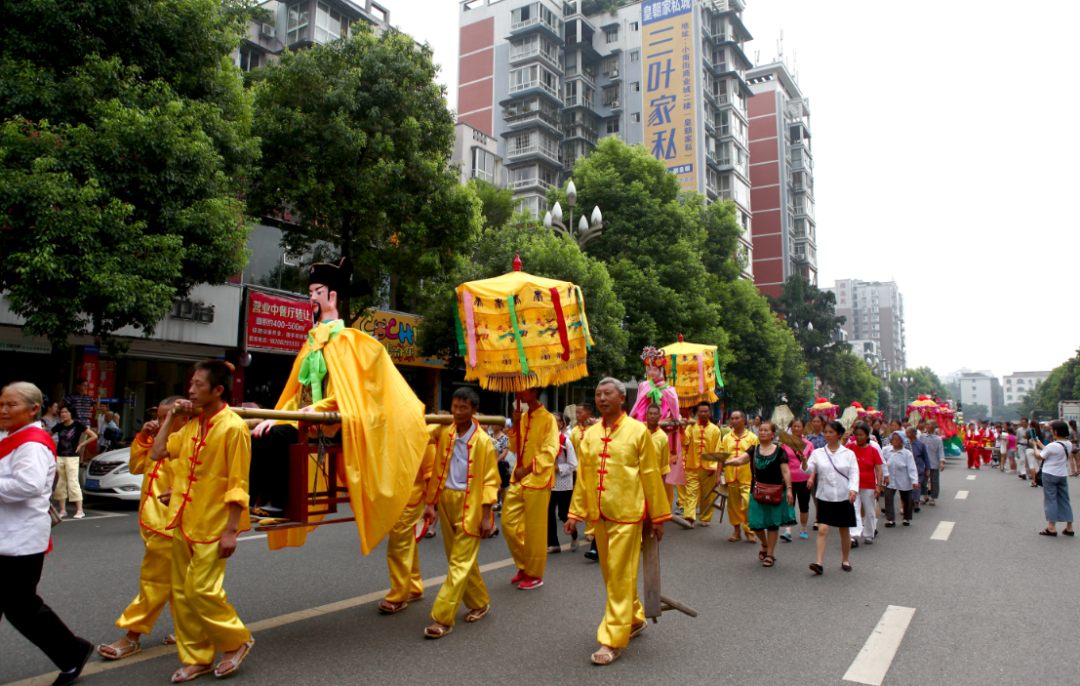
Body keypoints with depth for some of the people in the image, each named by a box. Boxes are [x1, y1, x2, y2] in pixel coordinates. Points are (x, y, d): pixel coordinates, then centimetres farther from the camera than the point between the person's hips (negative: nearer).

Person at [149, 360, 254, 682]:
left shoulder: (233, 427, -15)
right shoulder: (191, 426, 8)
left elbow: (237, 484, -16)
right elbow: (158, 452, 11)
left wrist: (231, 530, -18)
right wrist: (170, 416, 6)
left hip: (212, 525, -8)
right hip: (183, 522, 8)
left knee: (202, 590, -7)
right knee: (181, 593, 12)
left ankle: (237, 641, 17)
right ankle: (196, 658, 26)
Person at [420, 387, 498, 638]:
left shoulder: (482, 441, -9)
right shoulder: (445, 435, 5)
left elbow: (490, 481, -8)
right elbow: (438, 471, 11)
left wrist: (486, 516, -12)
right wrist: (431, 503, 7)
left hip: (469, 507, -6)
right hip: (446, 502, 6)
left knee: (460, 563, -4)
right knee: (457, 559, 15)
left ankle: (443, 619, 0)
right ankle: (480, 603, 33)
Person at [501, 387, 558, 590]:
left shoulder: (547, 419, -9)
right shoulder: (523, 417, 12)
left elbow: (550, 451, -16)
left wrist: (527, 470, -20)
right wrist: (515, 425, 0)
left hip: (537, 480, -7)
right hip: (518, 480, 7)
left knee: (534, 529, 1)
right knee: (508, 523, 8)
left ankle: (535, 574, 17)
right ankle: (524, 566, 25)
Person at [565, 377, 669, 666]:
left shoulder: (637, 431, -5)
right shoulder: (590, 434, 7)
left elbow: (651, 476, -3)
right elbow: (582, 477, 11)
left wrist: (658, 517, -2)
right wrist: (575, 513, 9)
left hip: (626, 514, -5)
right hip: (598, 515, 5)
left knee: (620, 576, -2)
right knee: (610, 573, 15)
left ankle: (613, 640, 6)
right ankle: (635, 619, 35)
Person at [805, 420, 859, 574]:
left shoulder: (848, 454, 4)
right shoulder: (818, 453, 4)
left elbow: (854, 473, -3)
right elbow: (809, 470, -8)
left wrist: (853, 489, -19)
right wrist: (804, 461, -29)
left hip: (844, 498, 1)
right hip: (825, 497, 0)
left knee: (844, 531, 10)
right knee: (822, 530, -10)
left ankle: (845, 561, 28)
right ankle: (819, 563, -13)